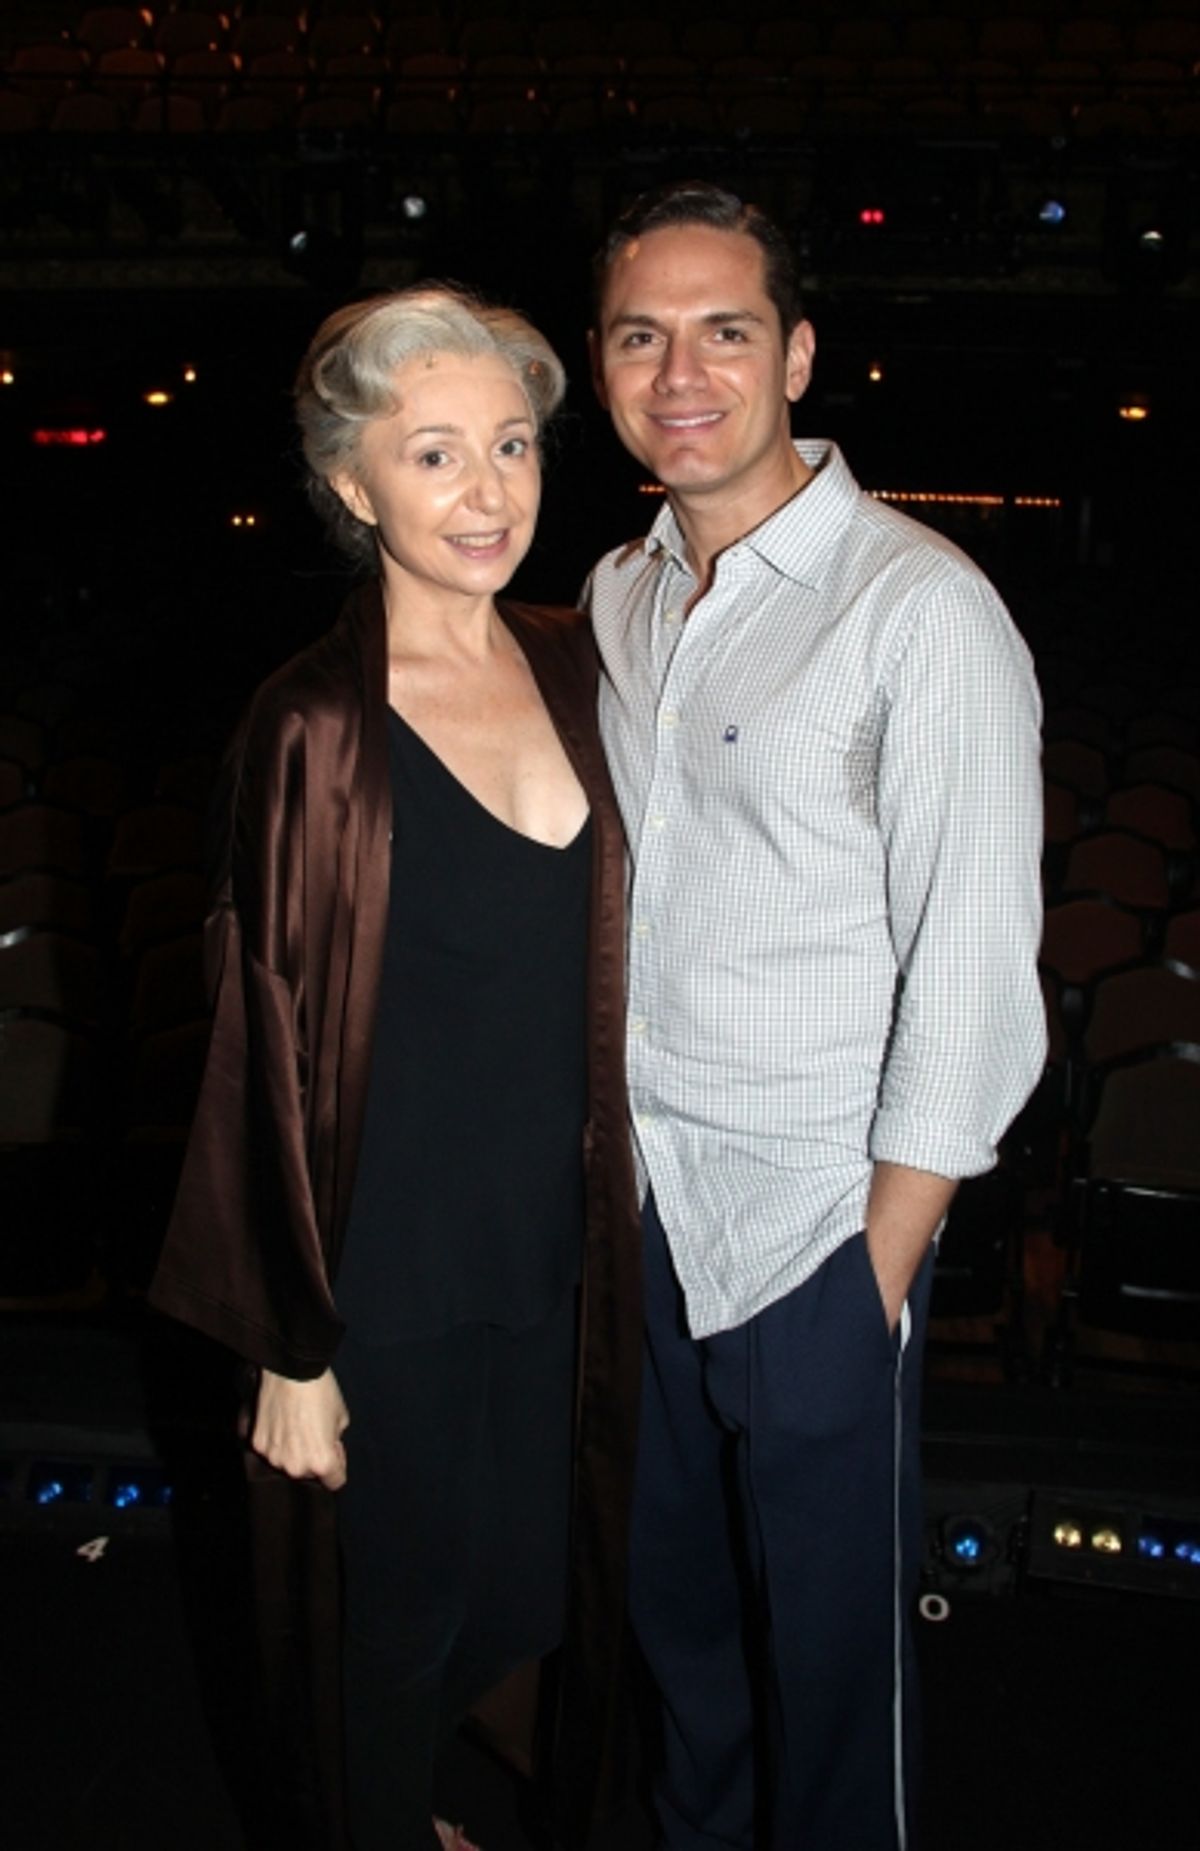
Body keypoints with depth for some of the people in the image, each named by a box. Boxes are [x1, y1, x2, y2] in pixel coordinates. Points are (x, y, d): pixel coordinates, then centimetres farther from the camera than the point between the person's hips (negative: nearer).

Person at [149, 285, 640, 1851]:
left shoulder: (573, 669, -1)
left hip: (553, 1249, 6)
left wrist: (613, 1211, 12)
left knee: (526, 1588, 23)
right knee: (398, 1609, 17)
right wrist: (295, 1352, -11)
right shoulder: (314, 732, -18)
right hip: (391, 1270, -5)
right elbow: (271, 1048, -14)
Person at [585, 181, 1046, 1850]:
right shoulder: (619, 595, 5)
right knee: (674, 1589, 24)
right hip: (629, 1199, 6)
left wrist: (883, 1262, -14)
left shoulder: (922, 612, -17)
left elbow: (972, 977, -17)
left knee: (826, 1630, 13)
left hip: (812, 1219, -6)